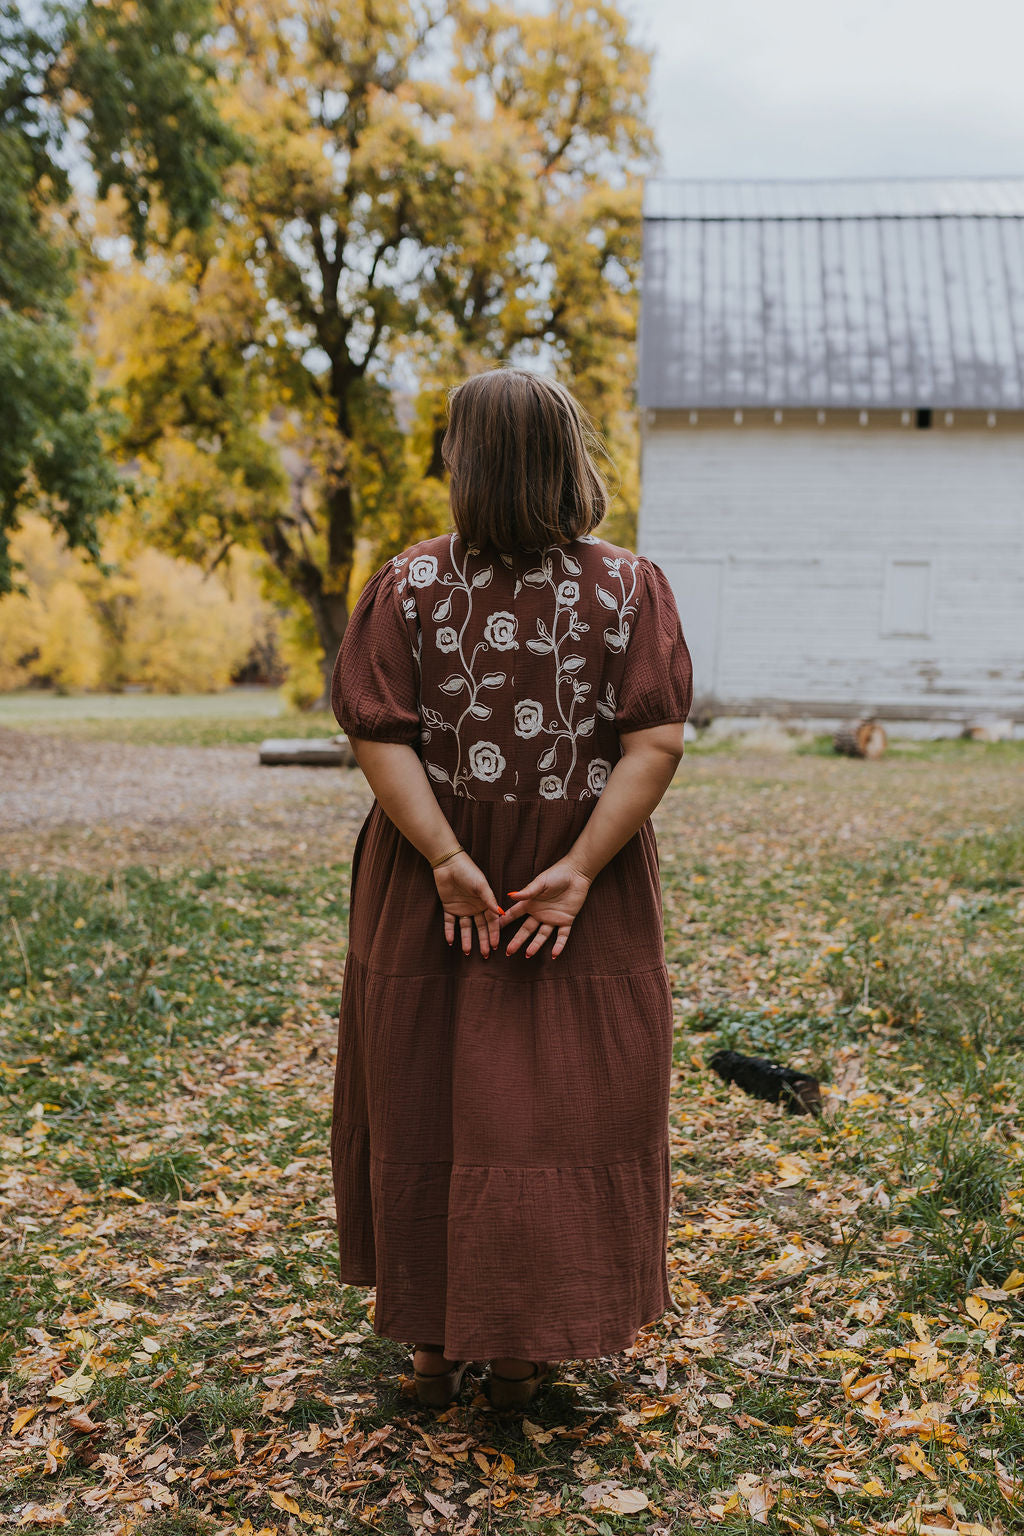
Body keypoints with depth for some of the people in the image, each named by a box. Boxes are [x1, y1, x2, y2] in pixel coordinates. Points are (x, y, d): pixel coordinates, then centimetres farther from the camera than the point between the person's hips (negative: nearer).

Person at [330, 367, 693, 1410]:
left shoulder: (406, 584, -6)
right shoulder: (632, 589, -4)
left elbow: (378, 738, -14)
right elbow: (657, 743, -13)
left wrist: (450, 864, -15)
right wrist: (576, 872, -16)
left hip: (429, 906, 0)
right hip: (592, 915, 0)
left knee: (427, 1110, 15)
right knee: (565, 1110, 12)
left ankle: (434, 1342, 28)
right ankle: (526, 1349, 23)